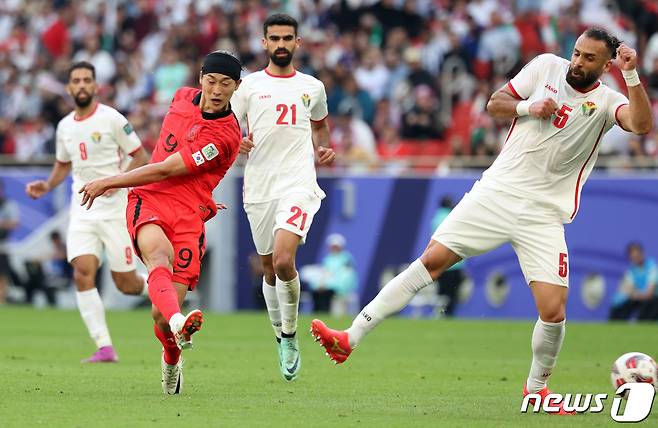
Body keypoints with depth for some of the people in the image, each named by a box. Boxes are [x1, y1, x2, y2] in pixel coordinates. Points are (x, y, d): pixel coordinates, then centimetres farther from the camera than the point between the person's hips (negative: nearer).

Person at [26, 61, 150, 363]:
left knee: (126, 284, -2)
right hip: (82, 210, 4)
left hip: (114, 209, -4)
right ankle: (105, 348, -13)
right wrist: (47, 186, 6)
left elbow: (141, 157, -5)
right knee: (83, 273, -15)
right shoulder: (64, 127, 9)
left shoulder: (112, 119, -8)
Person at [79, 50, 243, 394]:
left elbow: (165, 170, -11)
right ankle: (178, 324, -60)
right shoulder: (183, 98, 9)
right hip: (148, 201, 4)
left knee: (162, 315, -11)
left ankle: (171, 359, 24)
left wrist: (107, 183, -5)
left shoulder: (226, 136, -12)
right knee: (158, 253, -32)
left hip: (188, 215, -4)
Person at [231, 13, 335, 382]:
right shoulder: (249, 86, 7)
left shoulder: (313, 87, 11)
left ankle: (290, 335, -3)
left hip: (298, 183, -1)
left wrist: (323, 149, 10)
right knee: (269, 269, 8)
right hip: (259, 187, 1)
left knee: (284, 260, -21)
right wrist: (237, 142, -12)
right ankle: (283, 340, 27)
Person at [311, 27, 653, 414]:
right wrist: (528, 108, -9)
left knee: (554, 312, -10)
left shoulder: (607, 101, -4)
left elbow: (642, 125, -24)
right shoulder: (547, 66, 3)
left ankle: (536, 386, 18)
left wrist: (631, 74, -32)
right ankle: (350, 339, -8)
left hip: (543, 215, -1)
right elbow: (495, 104, 9)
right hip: (498, 191, 2)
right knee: (432, 259, -7)